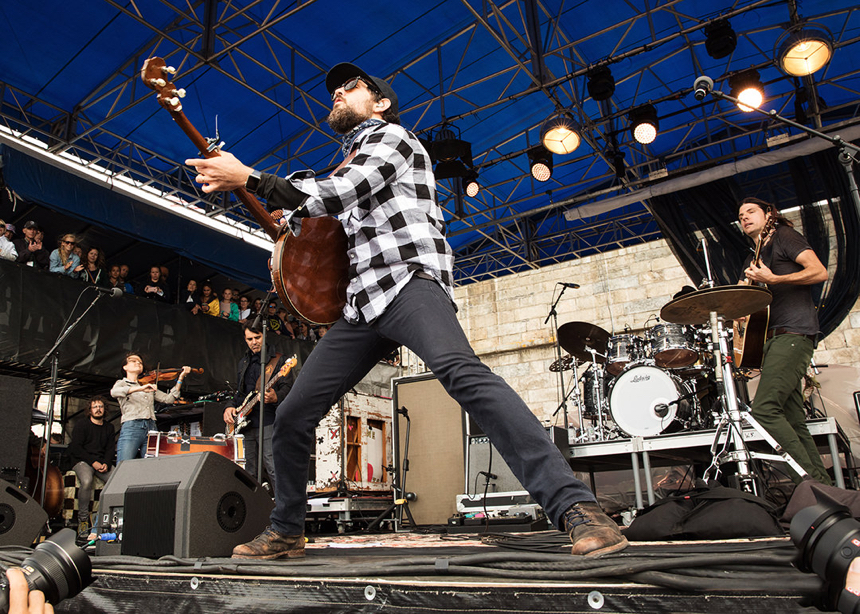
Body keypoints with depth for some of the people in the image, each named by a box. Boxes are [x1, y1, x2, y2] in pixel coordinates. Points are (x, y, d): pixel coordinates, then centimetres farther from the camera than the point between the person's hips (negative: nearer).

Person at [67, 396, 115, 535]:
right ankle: (83, 519, -21)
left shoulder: (109, 427, 18)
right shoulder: (82, 425, 6)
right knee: (86, 481, -36)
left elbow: (110, 449, 12)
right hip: (82, 461, -3)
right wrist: (93, 462, -14)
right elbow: (76, 448, -4)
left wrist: (106, 464, -9)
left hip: (102, 462, 4)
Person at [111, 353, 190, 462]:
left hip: (151, 428, 4)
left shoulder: (149, 386, 28)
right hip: (131, 427, -3)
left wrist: (180, 378, 7)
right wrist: (140, 388, -23)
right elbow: (114, 392, -10)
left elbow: (168, 398, 16)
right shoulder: (121, 383, 16)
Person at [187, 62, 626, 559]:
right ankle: (285, 534, 22)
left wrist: (247, 177, -3)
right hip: (362, 305, 8)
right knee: (291, 417, 4)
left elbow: (334, 195, -8)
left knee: (461, 370, -36)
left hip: (407, 281, -8)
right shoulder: (348, 165, 34)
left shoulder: (391, 135, 9)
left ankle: (577, 508, -41)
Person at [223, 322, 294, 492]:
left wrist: (275, 398, -30)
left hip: (268, 422, -7)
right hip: (246, 423, 7)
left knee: (273, 470, -14)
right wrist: (230, 407, 9)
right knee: (250, 473, 10)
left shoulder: (278, 360, 1)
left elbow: (287, 387, -9)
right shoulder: (243, 362, 21)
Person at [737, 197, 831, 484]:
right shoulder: (751, 260, 26)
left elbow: (820, 272, -10)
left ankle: (813, 481, -16)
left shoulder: (784, 236, 4)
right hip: (769, 339, 9)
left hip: (793, 333, -9)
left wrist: (772, 280, -19)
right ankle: (823, 486, 7)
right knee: (793, 420, 4)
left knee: (763, 408, -21)